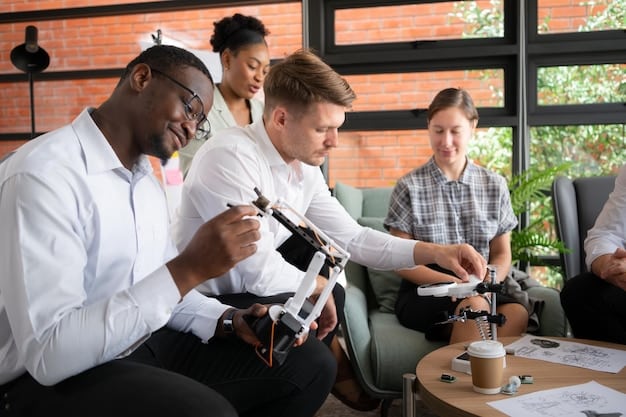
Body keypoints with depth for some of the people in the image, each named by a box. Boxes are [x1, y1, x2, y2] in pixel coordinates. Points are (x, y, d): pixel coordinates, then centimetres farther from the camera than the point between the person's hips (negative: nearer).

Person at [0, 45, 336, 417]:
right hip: (53, 379, -7)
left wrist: (230, 321, -6)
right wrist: (190, 268, -30)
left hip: (146, 346, 8)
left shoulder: (148, 180, 9)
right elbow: (49, 354, -27)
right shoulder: (43, 174, -20)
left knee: (309, 364, -1)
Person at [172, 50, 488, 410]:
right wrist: (317, 286, -12)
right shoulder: (230, 158, -28)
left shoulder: (305, 168, -4)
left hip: (253, 291, 7)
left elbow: (353, 238, 3)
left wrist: (434, 252, -7)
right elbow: (259, 272, -30)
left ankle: (335, 369, 22)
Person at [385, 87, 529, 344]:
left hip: (479, 291, 3)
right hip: (423, 293, -3)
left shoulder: (495, 186, 11)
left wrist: (487, 282, -10)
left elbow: (502, 254, 13)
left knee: (517, 314, -30)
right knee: (475, 310, -34)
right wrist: (450, 281, -17)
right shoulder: (409, 187, 1)